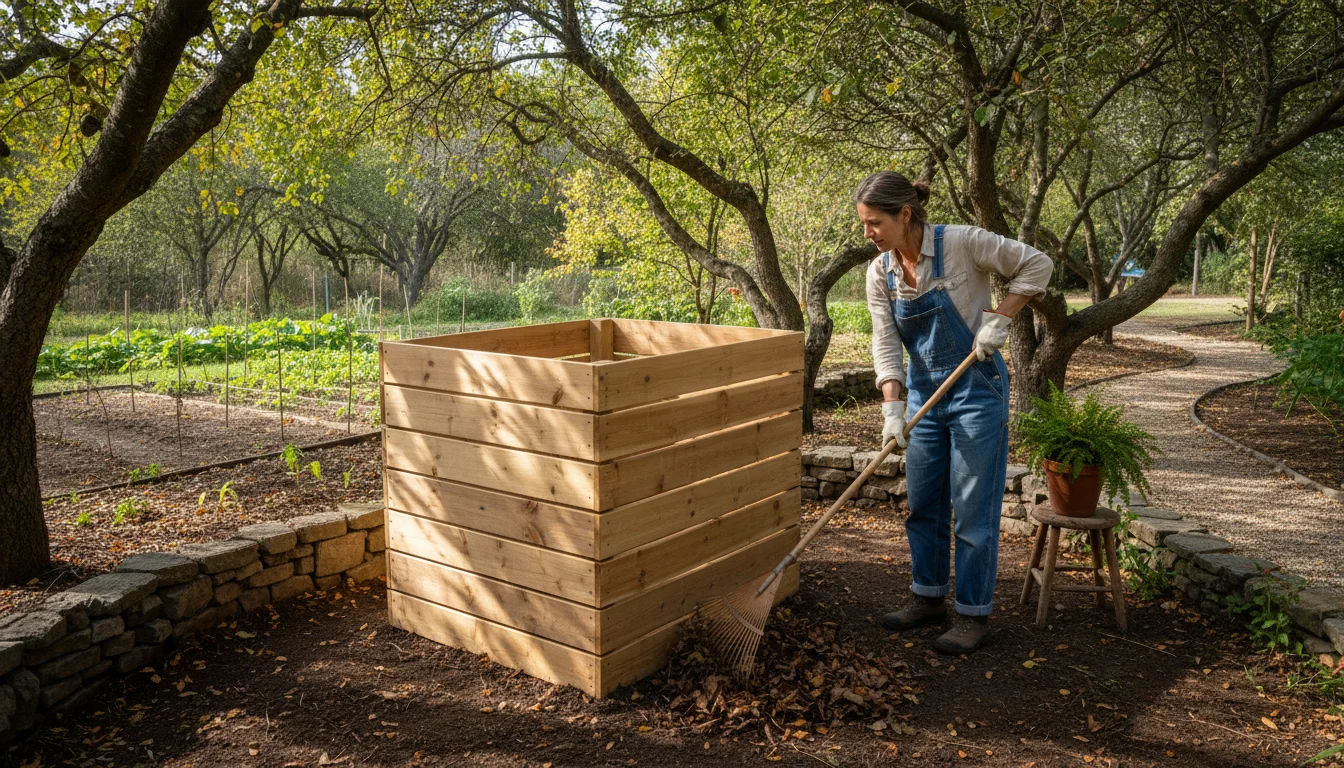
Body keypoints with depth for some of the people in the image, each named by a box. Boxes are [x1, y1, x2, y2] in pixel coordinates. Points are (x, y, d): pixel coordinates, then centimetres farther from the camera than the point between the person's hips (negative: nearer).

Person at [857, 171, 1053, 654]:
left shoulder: (962, 243, -17)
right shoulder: (880, 273, -2)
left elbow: (1036, 264, -8)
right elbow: (886, 344, -6)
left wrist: (998, 319, -18)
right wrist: (892, 408, -18)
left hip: (976, 391, -6)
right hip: (924, 393, 6)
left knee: (973, 509, 0)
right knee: (922, 503, 13)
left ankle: (974, 614, 14)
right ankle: (929, 597, 30)